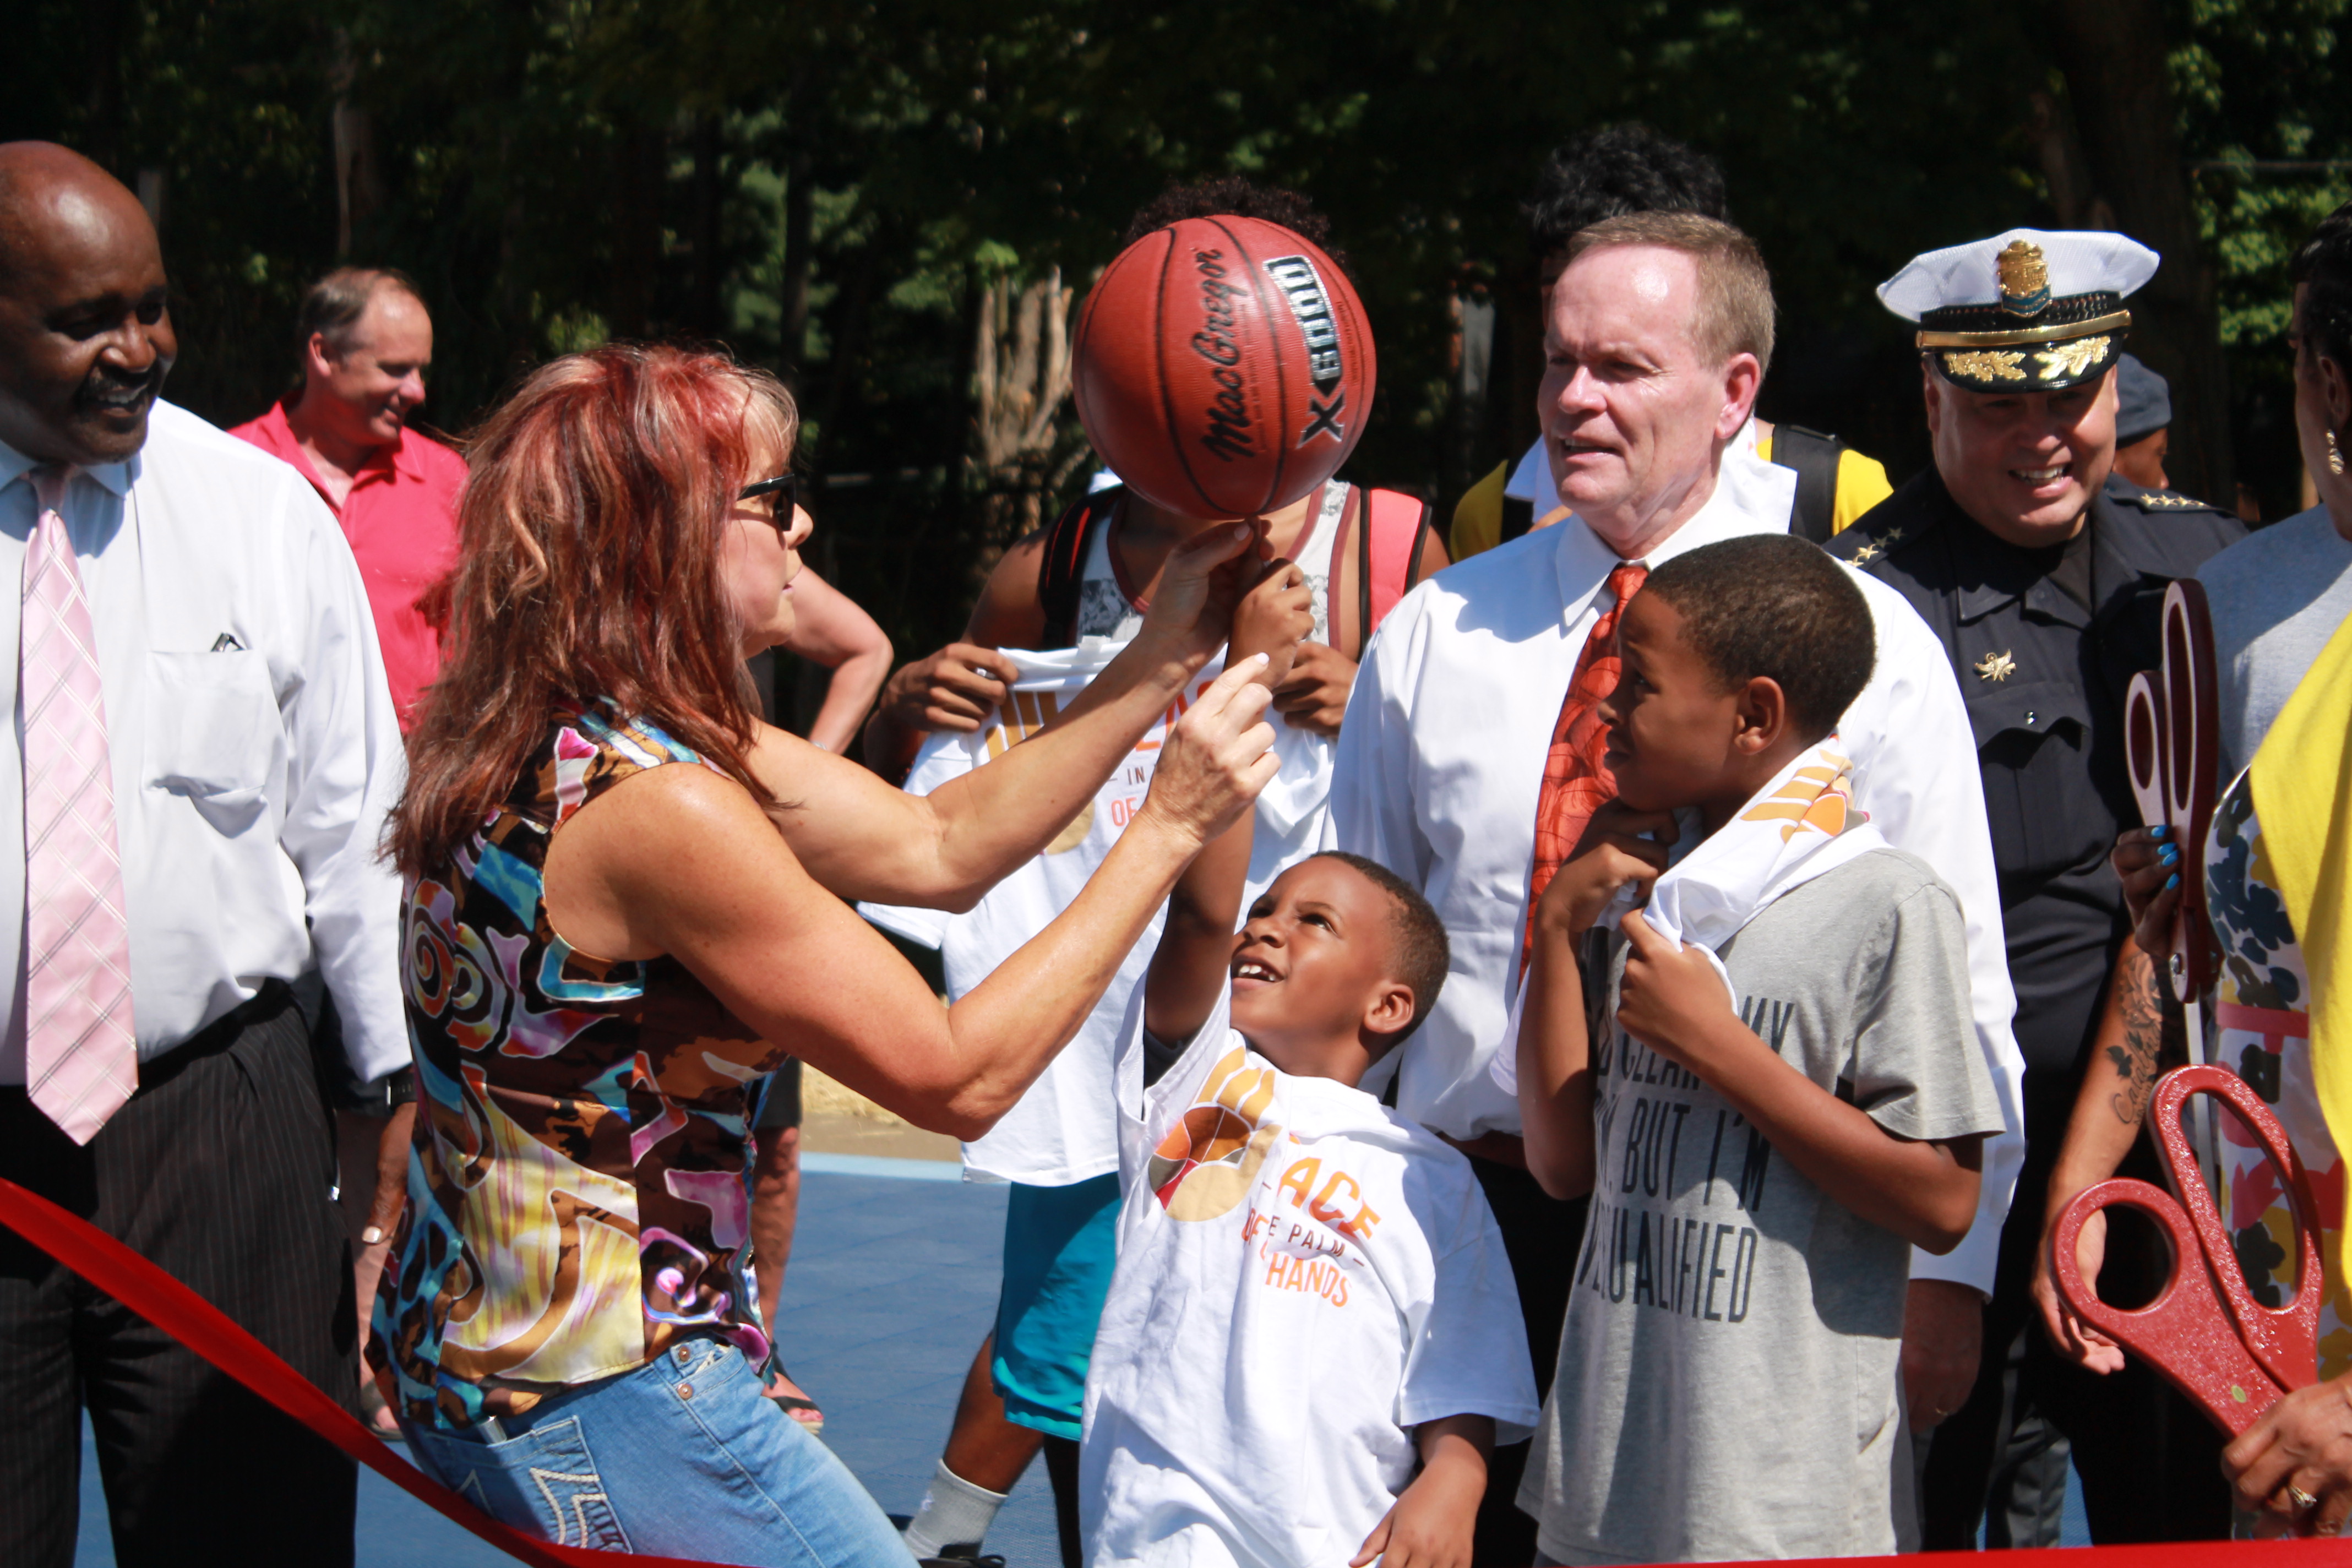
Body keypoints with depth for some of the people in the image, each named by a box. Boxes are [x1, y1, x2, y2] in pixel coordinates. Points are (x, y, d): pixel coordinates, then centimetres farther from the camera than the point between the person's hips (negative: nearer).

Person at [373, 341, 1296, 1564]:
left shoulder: (565, 742, 5)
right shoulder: (656, 802, -24)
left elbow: (938, 845, 8)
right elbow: (959, 1077, -18)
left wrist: (1162, 659, 4)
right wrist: (1169, 825, -13)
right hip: (599, 1400, -10)